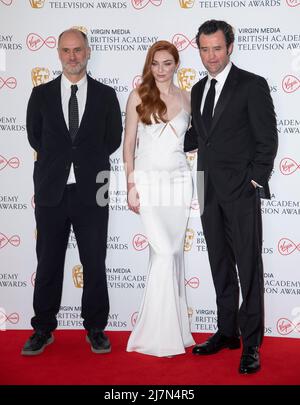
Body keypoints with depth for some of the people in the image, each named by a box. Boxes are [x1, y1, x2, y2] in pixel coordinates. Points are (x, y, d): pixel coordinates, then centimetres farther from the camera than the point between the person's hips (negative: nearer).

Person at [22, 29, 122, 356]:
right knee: (48, 262, 8)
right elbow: (35, 137, 12)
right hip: (51, 192, 1)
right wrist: (59, 160, 6)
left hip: (91, 192, 0)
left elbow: (113, 139, 8)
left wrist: (85, 162, 6)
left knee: (95, 263, 5)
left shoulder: (105, 95, 5)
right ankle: (43, 329, 22)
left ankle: (95, 328, 19)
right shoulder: (41, 94, 7)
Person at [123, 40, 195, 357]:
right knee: (165, 252, -10)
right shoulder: (138, 96, 0)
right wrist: (131, 186, -6)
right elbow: (129, 143, -1)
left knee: (173, 253, 6)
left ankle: (172, 325, 18)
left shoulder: (185, 98, 10)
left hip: (179, 180, 3)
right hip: (148, 179, -3)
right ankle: (159, 333, 3)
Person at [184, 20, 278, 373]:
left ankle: (251, 344, 5)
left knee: (249, 267, -3)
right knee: (220, 265, 12)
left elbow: (267, 139, -6)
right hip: (209, 191, 6)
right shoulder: (199, 90, 15)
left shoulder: (253, 85, -4)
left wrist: (255, 180, -11)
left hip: (241, 189, -6)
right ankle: (227, 331, 24)